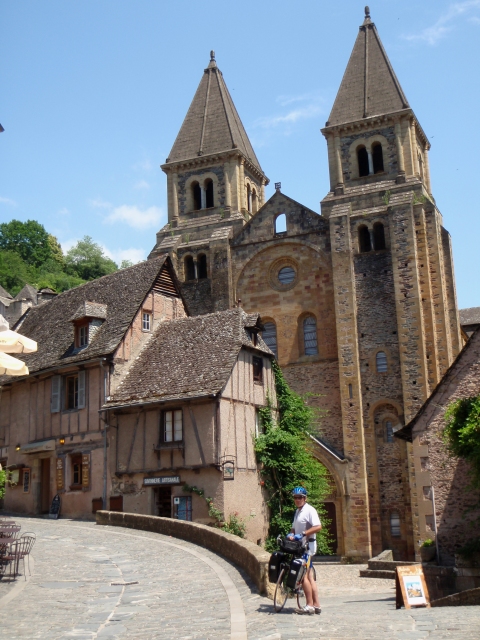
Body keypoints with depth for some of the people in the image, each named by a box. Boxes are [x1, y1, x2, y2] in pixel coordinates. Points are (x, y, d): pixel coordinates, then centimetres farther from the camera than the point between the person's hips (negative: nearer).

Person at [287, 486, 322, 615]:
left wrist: (302, 534, -26)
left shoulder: (310, 510, -12)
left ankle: (310, 606, -7)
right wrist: (291, 534, -1)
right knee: (309, 576, 9)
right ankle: (316, 605, 12)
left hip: (308, 545, -9)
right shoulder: (297, 511, 17)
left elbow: (318, 527, -23)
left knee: (303, 575, -11)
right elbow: (294, 527, 21)